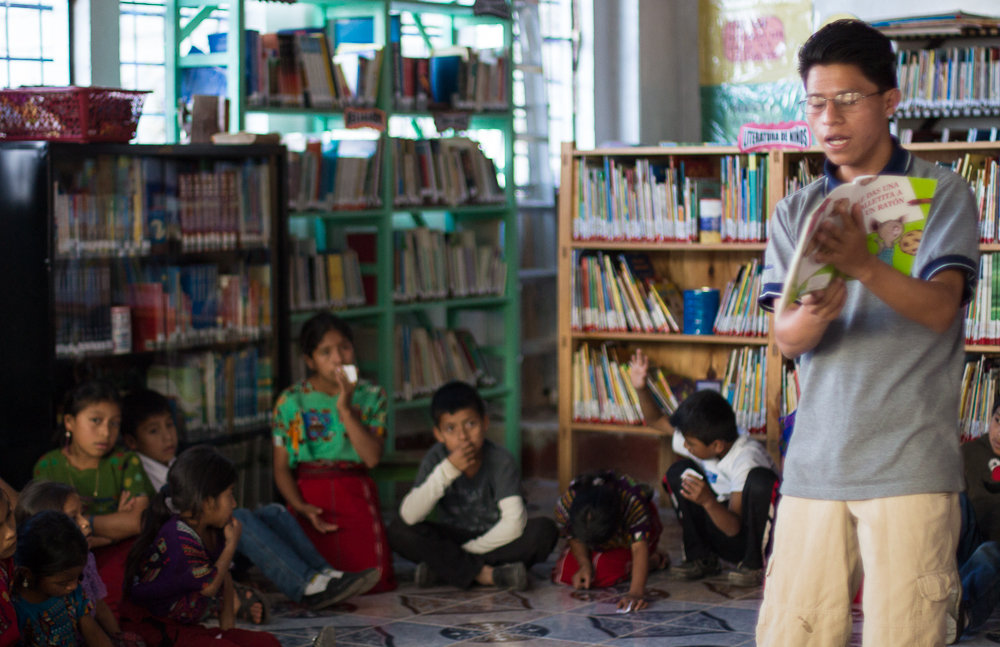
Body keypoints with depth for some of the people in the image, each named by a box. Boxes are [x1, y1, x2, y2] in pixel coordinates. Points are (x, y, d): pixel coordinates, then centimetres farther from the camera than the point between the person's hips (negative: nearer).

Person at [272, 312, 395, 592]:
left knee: (374, 582, -15)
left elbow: (372, 458, -6)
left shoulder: (371, 396, 8)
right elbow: (281, 468, 4)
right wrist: (301, 507, -13)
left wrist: (346, 410, -12)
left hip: (357, 497, 1)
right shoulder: (291, 401, 5)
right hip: (309, 499, -1)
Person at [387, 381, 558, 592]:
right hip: (451, 540, 2)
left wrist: (467, 551, -22)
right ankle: (486, 574, -26)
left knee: (544, 530, -29)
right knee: (398, 531, -23)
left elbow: (513, 524, -28)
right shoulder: (436, 458, -13)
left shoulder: (502, 461, -18)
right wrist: (447, 470, -33)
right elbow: (409, 516, -25)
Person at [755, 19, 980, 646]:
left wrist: (864, 266, -31)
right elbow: (786, 337, 2)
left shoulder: (942, 194, 2)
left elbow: (939, 307, -12)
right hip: (815, 459, 4)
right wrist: (814, 314, -22)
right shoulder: (797, 212, 13)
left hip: (911, 463, -3)